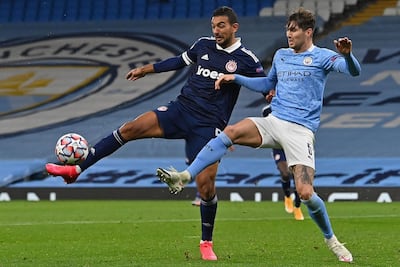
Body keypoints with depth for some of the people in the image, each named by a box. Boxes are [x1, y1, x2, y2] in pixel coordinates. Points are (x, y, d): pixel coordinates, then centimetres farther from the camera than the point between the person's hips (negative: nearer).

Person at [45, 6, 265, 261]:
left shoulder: (247, 60, -5)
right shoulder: (204, 45, 7)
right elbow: (180, 60, 23)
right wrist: (146, 69, 28)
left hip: (209, 126, -4)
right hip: (181, 109, 4)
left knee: (206, 185, -11)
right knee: (130, 128, -12)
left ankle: (207, 243, 11)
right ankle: (76, 169, -9)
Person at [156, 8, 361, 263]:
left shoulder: (322, 57, -1)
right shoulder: (281, 55, 17)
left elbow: (354, 71, -18)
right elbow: (267, 84, 34)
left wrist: (347, 54, -39)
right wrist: (235, 78, 25)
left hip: (301, 131, -5)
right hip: (273, 122, 5)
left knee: (305, 192, -16)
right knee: (231, 132, -23)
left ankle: (331, 240, 8)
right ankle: (184, 177, -29)